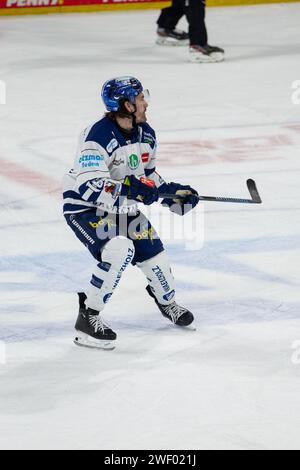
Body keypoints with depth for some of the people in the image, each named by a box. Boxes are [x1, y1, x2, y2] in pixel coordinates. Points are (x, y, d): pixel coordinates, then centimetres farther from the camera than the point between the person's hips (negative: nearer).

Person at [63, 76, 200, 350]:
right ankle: (88, 317, -20)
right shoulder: (98, 137, -28)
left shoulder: (146, 135, -1)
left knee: (152, 252, 9)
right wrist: (129, 188, -41)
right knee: (119, 251, -30)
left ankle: (167, 301, 42)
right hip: (84, 208, -8)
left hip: (123, 208, 8)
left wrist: (173, 193, 4)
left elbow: (148, 175, 16)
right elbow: (89, 187, -34)